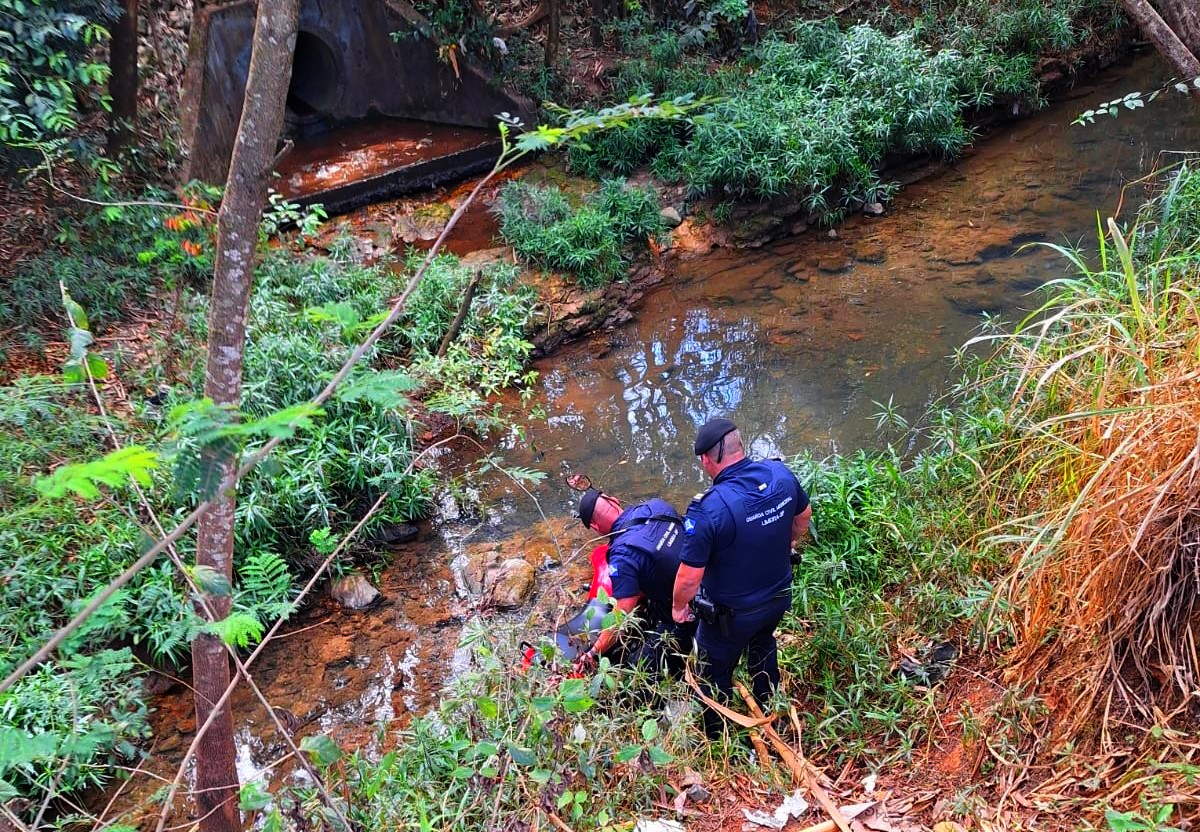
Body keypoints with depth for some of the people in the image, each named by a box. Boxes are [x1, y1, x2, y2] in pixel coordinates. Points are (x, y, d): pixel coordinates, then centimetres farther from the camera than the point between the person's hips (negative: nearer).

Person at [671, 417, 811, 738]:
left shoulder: (707, 509, -36)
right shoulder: (781, 474, -17)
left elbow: (689, 578, -28)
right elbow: (804, 515, 4)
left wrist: (679, 606, -7)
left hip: (730, 615, -6)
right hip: (778, 598, 6)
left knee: (715, 675, 22)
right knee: (763, 642, 37)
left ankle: (715, 737, 46)